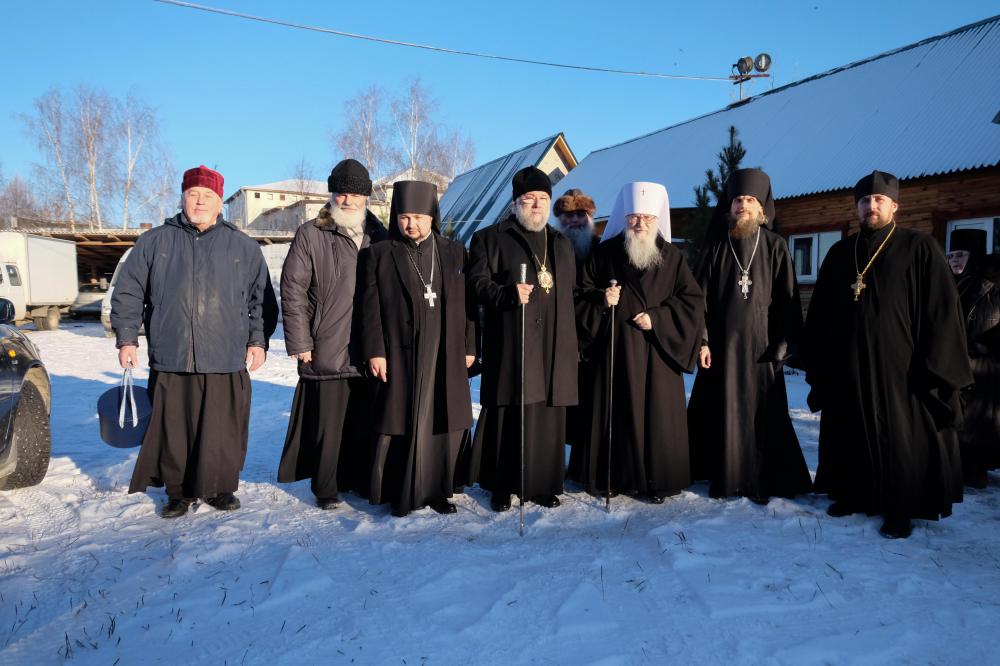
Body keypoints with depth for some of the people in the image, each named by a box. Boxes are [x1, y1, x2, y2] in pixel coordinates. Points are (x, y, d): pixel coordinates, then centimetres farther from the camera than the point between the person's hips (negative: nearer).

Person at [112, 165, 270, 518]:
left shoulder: (244, 247, 8)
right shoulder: (155, 241, 8)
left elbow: (260, 299, 10)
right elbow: (128, 293, 11)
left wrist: (257, 340, 4)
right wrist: (127, 337, 5)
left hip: (226, 363, 0)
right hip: (170, 361, 1)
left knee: (222, 432, 4)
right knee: (173, 431, 8)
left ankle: (219, 487, 22)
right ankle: (177, 491, 24)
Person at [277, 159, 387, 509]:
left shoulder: (379, 236, 11)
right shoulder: (310, 235, 0)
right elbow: (292, 290, -3)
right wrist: (299, 342, -7)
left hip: (369, 348, 4)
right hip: (327, 349, -3)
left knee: (366, 420, 10)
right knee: (328, 421, 2)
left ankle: (360, 479, 27)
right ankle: (326, 488, 17)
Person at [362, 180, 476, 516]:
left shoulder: (455, 253, 10)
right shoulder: (381, 254, 5)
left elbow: (468, 303, 9)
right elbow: (371, 308, 0)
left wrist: (469, 347, 5)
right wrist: (375, 351, -6)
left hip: (446, 356, 2)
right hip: (400, 355, -2)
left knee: (445, 423, 5)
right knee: (402, 424, 0)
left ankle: (437, 489, 19)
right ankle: (401, 493, 14)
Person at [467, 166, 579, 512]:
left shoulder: (562, 244, 21)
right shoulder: (490, 238, 6)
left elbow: (571, 292, 25)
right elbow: (477, 282, -3)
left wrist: (587, 318, 16)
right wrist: (508, 293, -20)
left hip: (554, 347, 4)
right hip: (509, 345, -4)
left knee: (549, 415, 4)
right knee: (508, 414, -4)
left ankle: (545, 483, 16)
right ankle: (501, 486, 9)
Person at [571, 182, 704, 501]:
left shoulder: (672, 257, 5)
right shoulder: (605, 252, 5)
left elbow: (692, 300, 2)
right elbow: (582, 290, 9)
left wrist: (658, 318, -10)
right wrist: (600, 299, -12)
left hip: (657, 350, 0)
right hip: (614, 351, 0)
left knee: (656, 414, 1)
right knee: (615, 411, 3)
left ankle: (655, 480, 13)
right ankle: (614, 476, 16)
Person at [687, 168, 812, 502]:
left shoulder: (775, 246, 3)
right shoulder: (716, 245, 5)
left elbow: (787, 299, 1)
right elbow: (701, 296, 2)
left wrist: (783, 344, -6)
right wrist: (701, 340, -5)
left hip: (760, 343, 0)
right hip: (721, 342, 1)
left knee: (762, 413, 3)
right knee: (721, 411, 4)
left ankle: (761, 481, 14)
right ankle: (724, 476, 17)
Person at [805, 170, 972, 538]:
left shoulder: (920, 249, -1)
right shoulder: (840, 253, 11)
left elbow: (942, 311, -5)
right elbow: (819, 313, 12)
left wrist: (935, 368, -10)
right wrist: (817, 364, 8)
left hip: (899, 367, -4)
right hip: (847, 368, 4)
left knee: (901, 439, 3)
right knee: (850, 436, 12)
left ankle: (900, 508, 15)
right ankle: (853, 494, 27)